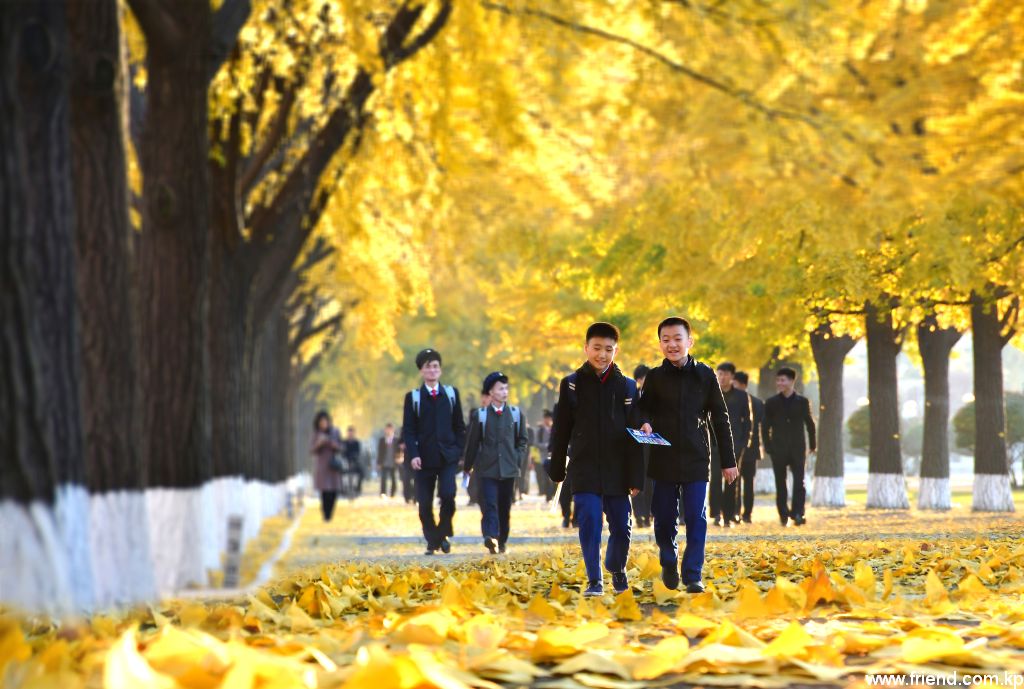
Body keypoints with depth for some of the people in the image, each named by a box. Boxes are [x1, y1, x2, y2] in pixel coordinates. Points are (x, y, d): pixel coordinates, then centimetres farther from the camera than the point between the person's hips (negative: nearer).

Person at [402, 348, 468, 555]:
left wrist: (458, 450, 1)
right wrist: (413, 455, -14)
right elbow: (408, 429, -1)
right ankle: (432, 542, 14)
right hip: (424, 458, 0)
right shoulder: (413, 397, 5)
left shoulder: (451, 393, 10)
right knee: (425, 504, 0)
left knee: (448, 495, -18)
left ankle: (443, 534, 3)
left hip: (448, 457, 0)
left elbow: (459, 426, 12)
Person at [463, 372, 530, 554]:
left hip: (509, 469, 2)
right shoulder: (481, 415, 2)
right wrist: (468, 466, 14)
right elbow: (472, 442, 9)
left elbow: (523, 440, 16)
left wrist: (517, 458, 3)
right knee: (489, 505, -15)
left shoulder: (515, 413, 7)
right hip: (487, 469, -2)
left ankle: (502, 541, 18)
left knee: (505, 507, 8)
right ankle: (490, 537, -27)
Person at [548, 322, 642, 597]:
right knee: (589, 523, -10)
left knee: (620, 526, 6)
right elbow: (561, 431, 7)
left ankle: (617, 568, 32)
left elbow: (634, 436, 3)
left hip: (617, 471, 1)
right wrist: (557, 469, 7)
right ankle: (594, 580, -1)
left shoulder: (627, 386, 4)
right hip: (584, 469, -1)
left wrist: (636, 477, -1)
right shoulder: (572, 384, 3)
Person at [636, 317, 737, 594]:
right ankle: (669, 563, 32)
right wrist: (644, 423, -13)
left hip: (696, 458, -1)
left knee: (696, 518, -6)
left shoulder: (705, 375, 1)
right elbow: (643, 408, 13)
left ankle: (693, 576, -2)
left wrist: (728, 460, 4)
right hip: (664, 459, 1)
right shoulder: (655, 377, 2)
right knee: (664, 517, 8)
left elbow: (720, 419, 5)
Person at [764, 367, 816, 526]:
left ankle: (798, 513, -11)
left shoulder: (802, 402, 4)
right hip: (779, 450, 1)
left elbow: (810, 424, 12)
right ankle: (784, 515, 13)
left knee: (799, 482, -11)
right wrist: (768, 447, 0)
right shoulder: (771, 403, 4)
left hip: (797, 449, -1)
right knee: (780, 484, 4)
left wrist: (812, 446, 11)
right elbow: (766, 427, 6)